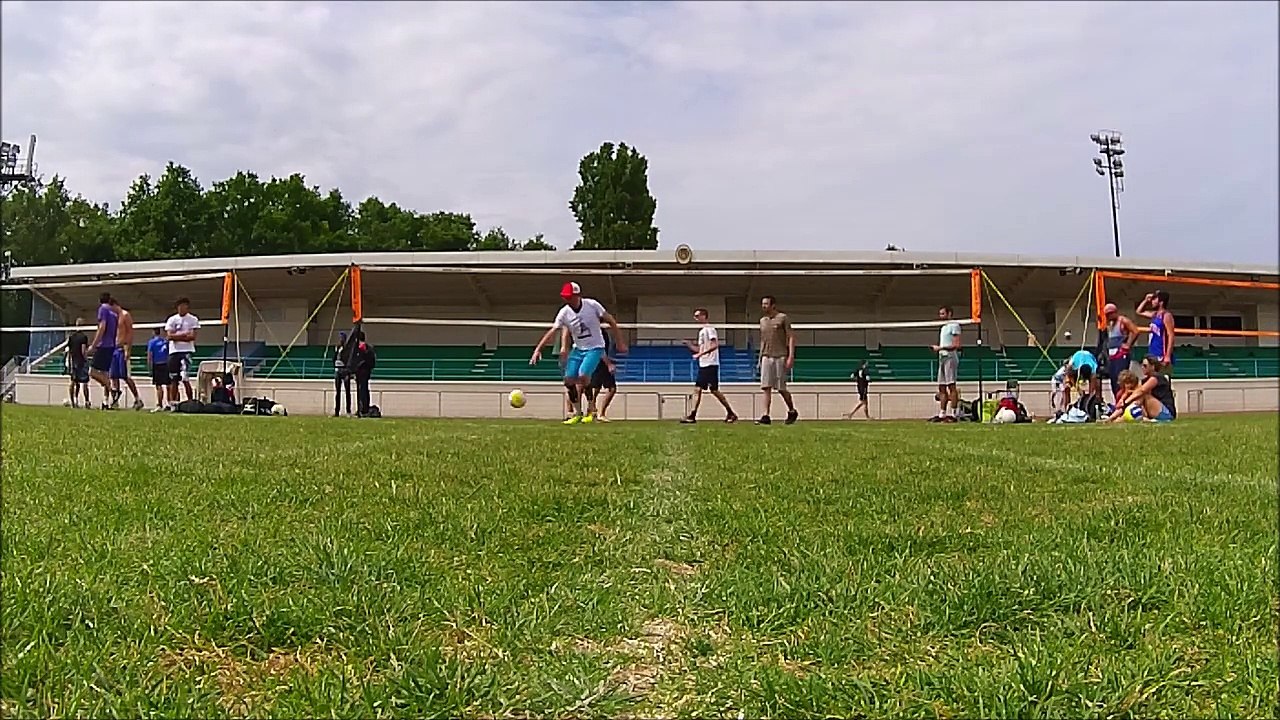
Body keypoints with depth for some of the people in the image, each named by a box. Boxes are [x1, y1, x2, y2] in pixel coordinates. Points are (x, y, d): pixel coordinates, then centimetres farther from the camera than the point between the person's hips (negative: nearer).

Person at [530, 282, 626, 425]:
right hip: (578, 349, 5)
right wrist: (538, 349, -17)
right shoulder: (564, 312, -6)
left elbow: (610, 321, -6)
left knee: (583, 376, -23)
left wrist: (619, 342, -5)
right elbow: (553, 332, -7)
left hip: (595, 348, -5)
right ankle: (577, 414, 13)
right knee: (569, 380, -3)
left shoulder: (592, 305, -15)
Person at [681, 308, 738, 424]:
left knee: (714, 390, -8)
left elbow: (715, 345, -20)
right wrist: (688, 344, 11)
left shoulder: (709, 329, -9)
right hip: (703, 365, 9)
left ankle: (731, 413, 0)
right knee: (697, 389, 2)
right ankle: (692, 415, -2)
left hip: (711, 364, -9)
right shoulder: (701, 331, 19)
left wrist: (701, 354, -25)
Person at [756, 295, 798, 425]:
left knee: (781, 388, 0)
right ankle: (766, 416, -8)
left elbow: (791, 337, -5)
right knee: (766, 387, -5)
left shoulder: (783, 318, -1)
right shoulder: (762, 321, 16)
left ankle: (792, 411, 21)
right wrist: (760, 358, 16)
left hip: (780, 357, -5)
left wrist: (791, 357, -14)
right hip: (766, 357, 5)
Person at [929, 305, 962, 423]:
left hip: (950, 357, -9)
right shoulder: (943, 327, 21)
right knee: (942, 388, 8)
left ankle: (953, 414, -11)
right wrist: (937, 347, 10)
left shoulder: (954, 325, -7)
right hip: (942, 357, 9)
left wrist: (941, 348, -18)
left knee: (951, 386, -10)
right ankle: (942, 414, 10)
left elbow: (956, 345, -15)